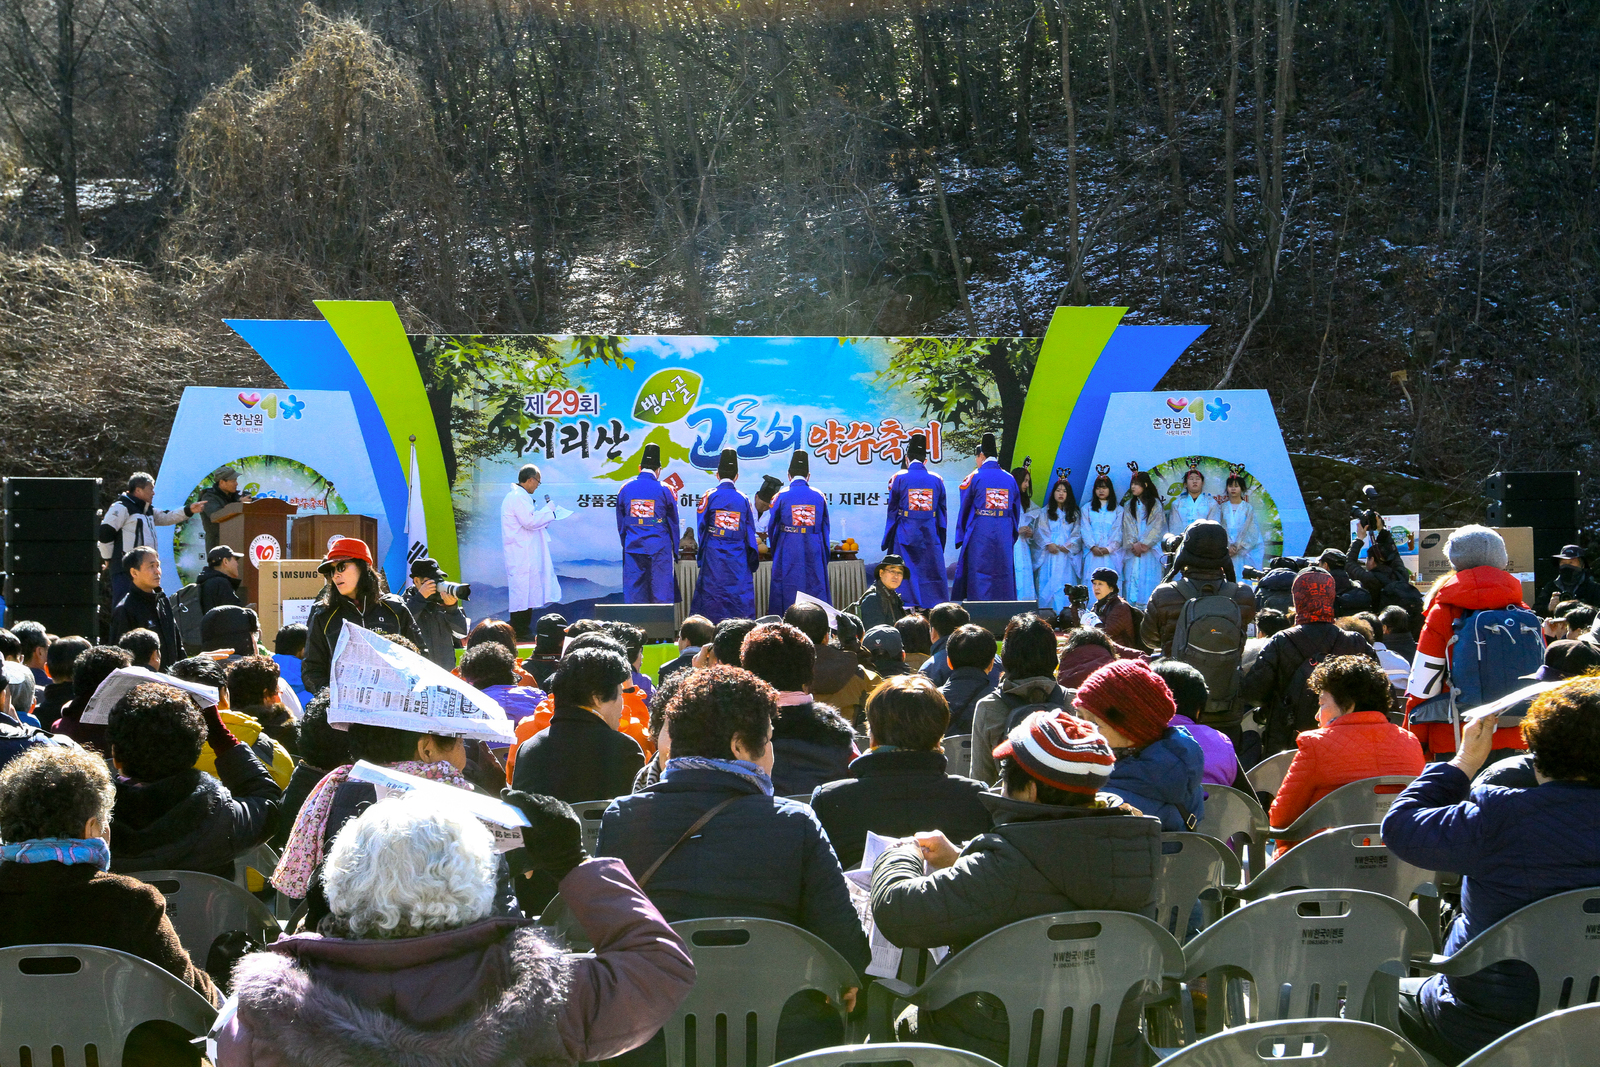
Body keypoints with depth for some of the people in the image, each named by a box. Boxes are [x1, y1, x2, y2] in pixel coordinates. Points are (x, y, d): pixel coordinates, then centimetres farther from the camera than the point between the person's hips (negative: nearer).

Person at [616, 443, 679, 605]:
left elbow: (620, 524, 13)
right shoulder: (665, 490, -3)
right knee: (661, 593, 0)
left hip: (633, 549, 3)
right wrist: (675, 552, 14)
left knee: (633, 593, 6)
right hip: (660, 549, -2)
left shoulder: (625, 489, 5)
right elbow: (673, 524, 4)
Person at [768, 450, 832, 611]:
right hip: (814, 553, 2)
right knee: (816, 586, 7)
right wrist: (825, 556, 22)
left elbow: (772, 527, 4)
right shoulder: (819, 497, 3)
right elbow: (825, 529, 10)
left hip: (787, 552, -2)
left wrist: (774, 550, 20)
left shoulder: (781, 496, -3)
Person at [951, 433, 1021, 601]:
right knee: (1003, 574, 9)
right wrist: (1012, 535, 18)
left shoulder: (974, 477, -4)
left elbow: (964, 508, 0)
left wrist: (960, 538, 7)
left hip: (979, 536, -4)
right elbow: (1016, 510, 10)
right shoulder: (1010, 478, 7)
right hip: (1005, 535, 4)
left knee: (978, 576, 0)